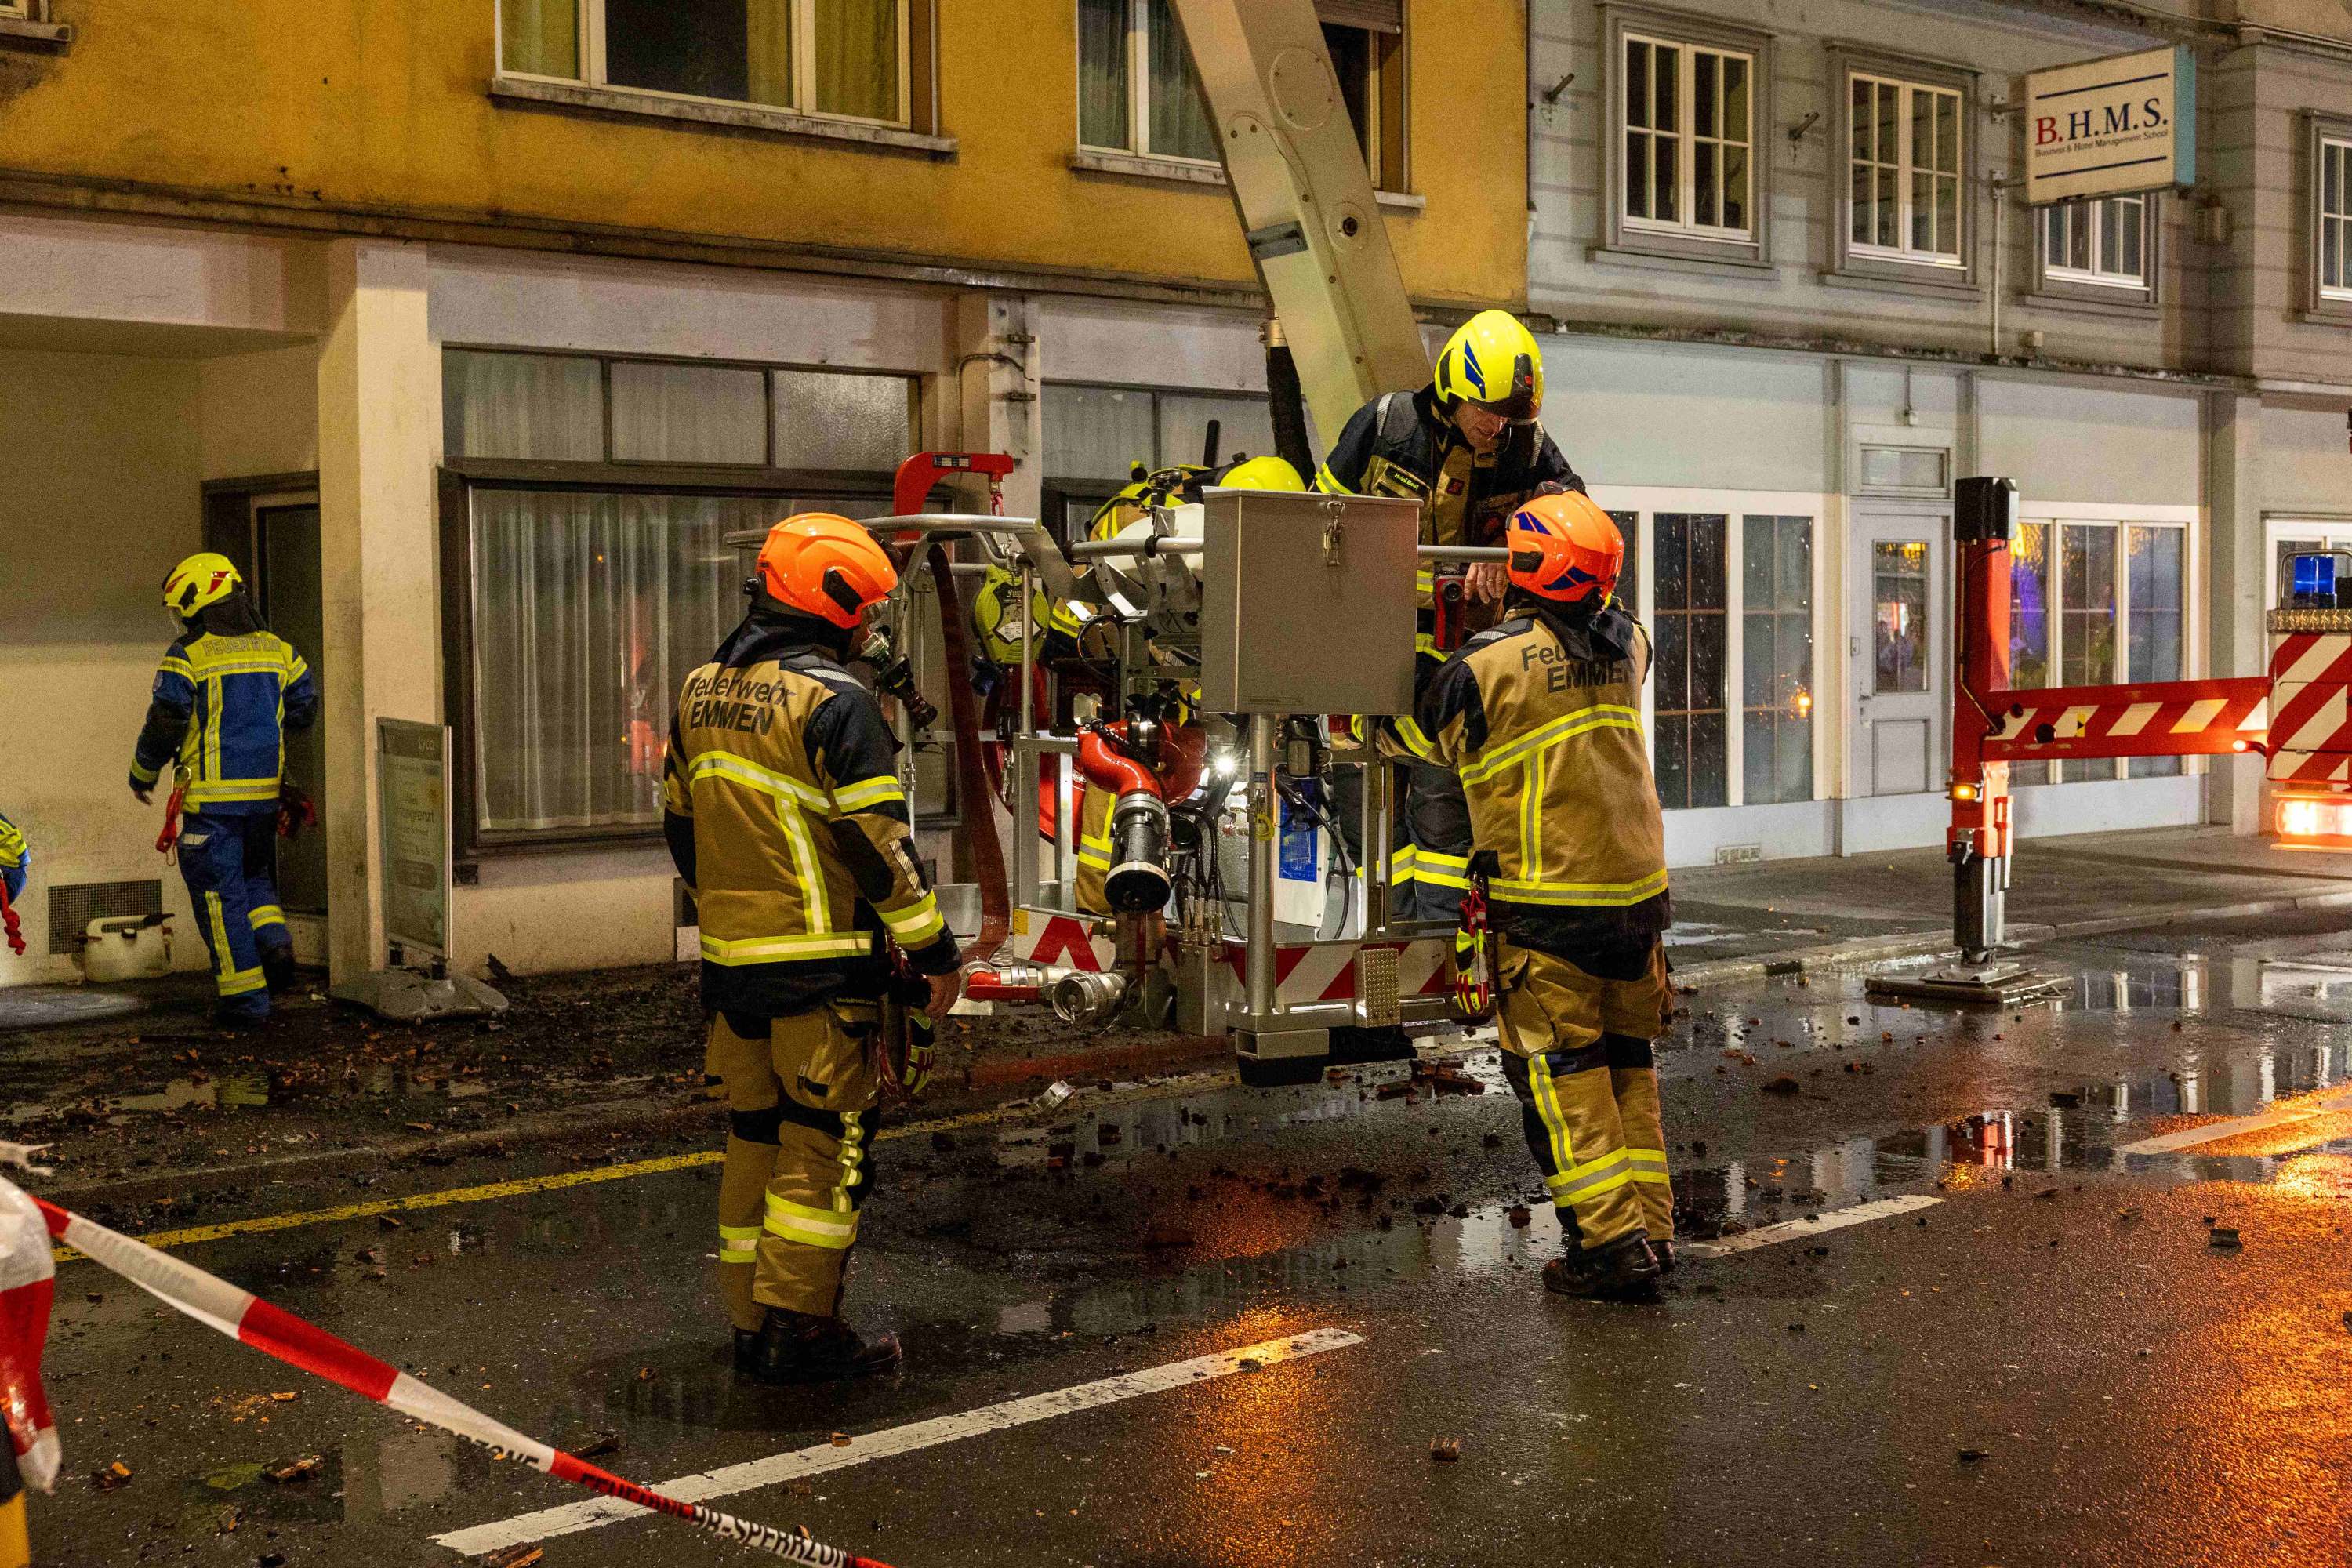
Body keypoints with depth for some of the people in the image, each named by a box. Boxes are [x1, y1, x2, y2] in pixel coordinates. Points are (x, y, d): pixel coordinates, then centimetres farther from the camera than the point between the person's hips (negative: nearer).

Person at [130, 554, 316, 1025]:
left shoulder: (187, 656, -9)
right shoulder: (276, 649, 7)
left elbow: (164, 725, -9)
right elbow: (305, 708, 12)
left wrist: (142, 774, 7)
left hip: (212, 794, -5)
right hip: (265, 791, 5)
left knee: (220, 891, 3)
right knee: (253, 876, 23)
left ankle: (245, 996, 2)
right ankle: (274, 942, -2)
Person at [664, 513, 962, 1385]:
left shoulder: (701, 694, 10)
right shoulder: (834, 702, -14)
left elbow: (681, 822, 18)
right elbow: (878, 841, -15)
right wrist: (933, 948, -7)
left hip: (731, 958, 7)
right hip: (821, 964, -7)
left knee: (754, 1135, 14)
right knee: (824, 1142, 1)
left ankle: (751, 1323, 20)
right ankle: (798, 1329, 2)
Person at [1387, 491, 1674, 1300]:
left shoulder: (1485, 665, -13)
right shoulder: (1628, 644, 4)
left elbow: (1418, 732, 6)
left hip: (1548, 904, -6)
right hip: (1639, 889, 6)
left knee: (1557, 1069, 1)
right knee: (1626, 1058, 15)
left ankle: (1612, 1241, -2)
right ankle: (1651, 1225, 18)